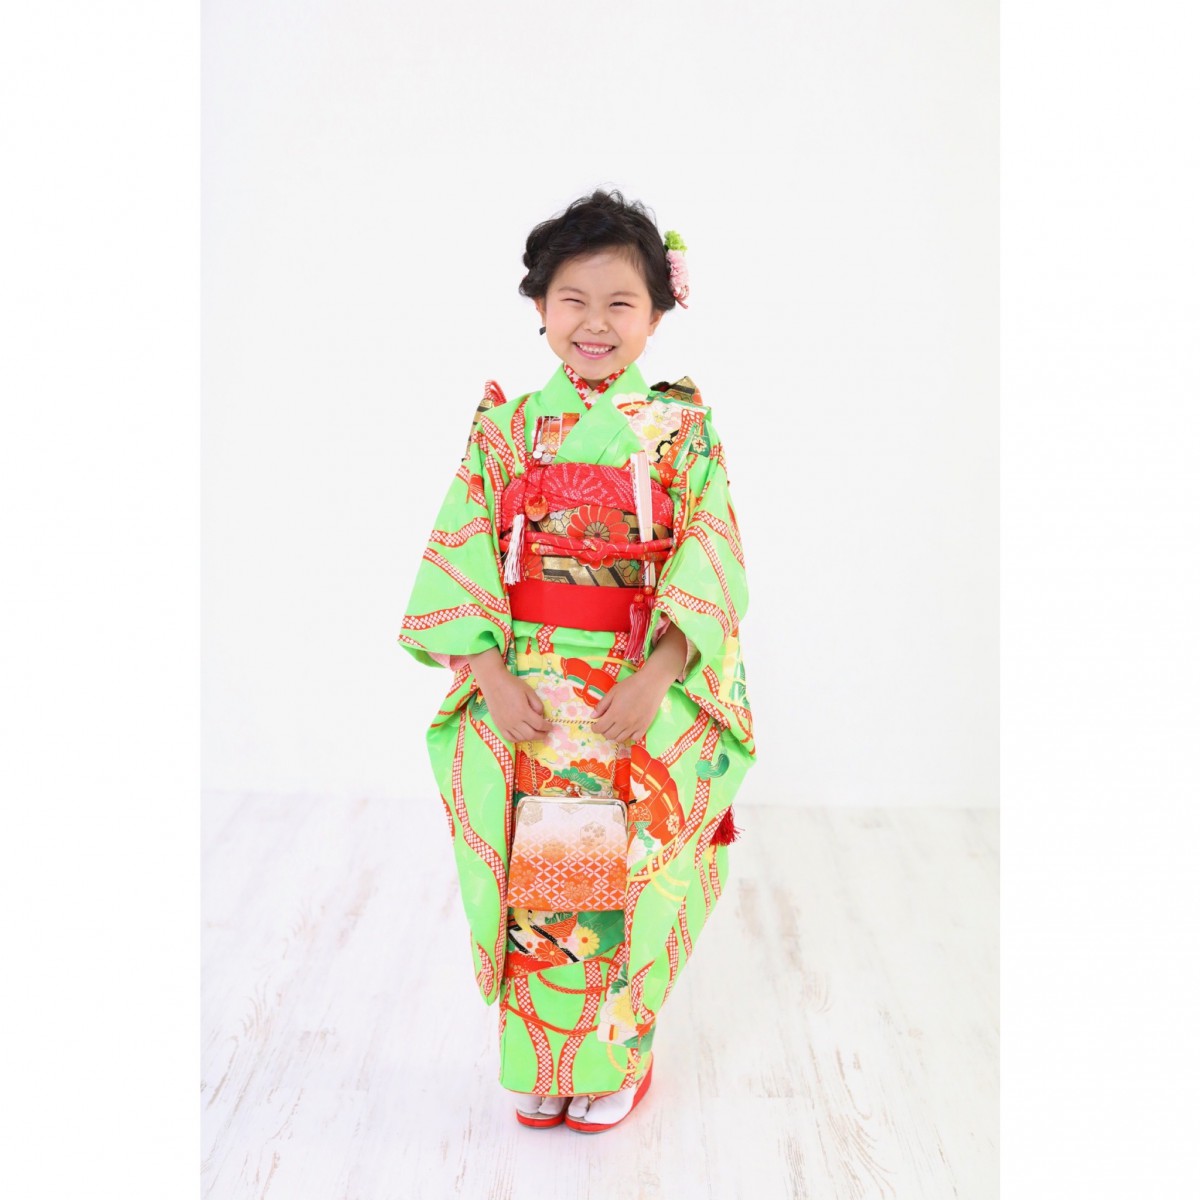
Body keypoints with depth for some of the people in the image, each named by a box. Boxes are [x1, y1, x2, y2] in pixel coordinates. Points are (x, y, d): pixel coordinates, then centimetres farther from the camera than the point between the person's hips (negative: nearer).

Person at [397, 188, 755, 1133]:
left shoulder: (682, 429, 1)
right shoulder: (504, 425, 5)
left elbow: (711, 567, -6)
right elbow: (459, 558, 0)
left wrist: (652, 680, -17)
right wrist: (494, 677, -11)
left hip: (645, 692, -1)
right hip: (522, 692, 1)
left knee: (627, 875, 4)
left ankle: (615, 1061, 27)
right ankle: (537, 1064, 28)